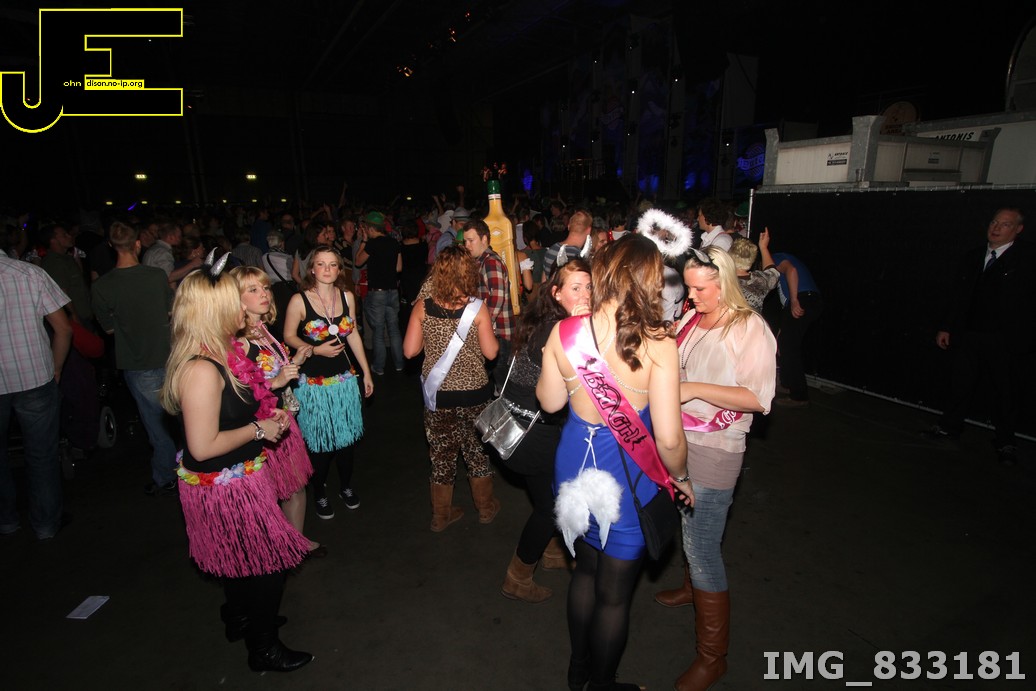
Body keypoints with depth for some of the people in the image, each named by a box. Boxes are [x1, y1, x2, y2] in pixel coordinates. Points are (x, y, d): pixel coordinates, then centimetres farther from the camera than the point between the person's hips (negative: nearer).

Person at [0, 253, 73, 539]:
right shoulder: (30, 273, -8)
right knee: (41, 454, 13)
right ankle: (46, 522, 24)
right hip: (35, 379, 0)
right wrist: (55, 369, 6)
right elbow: (63, 327, -7)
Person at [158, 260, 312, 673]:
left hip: (236, 479, 10)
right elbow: (203, 447, -28)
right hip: (225, 487, -10)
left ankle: (240, 619, 52)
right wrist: (259, 429, -19)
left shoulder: (218, 356, 1)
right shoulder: (203, 371, -29)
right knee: (267, 563, 8)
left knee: (240, 562, 28)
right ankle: (263, 648, 30)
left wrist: (265, 415, 4)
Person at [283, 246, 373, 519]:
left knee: (347, 435, 14)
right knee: (319, 441, 8)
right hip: (313, 381, -4)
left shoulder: (347, 297, 1)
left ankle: (346, 486, 36)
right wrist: (316, 350, -20)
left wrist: (366, 372, 9)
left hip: (345, 377, 4)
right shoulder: (299, 300, -12)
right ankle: (319, 493, 30)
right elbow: (289, 336, -4)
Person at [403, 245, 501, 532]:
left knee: (442, 452, 17)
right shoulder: (477, 308, -13)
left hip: (437, 393, 1)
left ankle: (441, 514, 33)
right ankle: (485, 507, 36)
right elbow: (491, 352, -11)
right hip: (473, 392, -1)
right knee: (477, 448, 19)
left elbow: (410, 350, -7)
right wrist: (490, 332, 8)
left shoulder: (422, 307, -8)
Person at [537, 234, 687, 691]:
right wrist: (678, 477, -1)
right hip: (627, 475, -4)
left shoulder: (563, 332, -14)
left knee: (585, 567, 29)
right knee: (614, 592, 20)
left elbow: (550, 401, 0)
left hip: (575, 463, 4)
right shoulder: (658, 345, -23)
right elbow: (668, 438, -20)